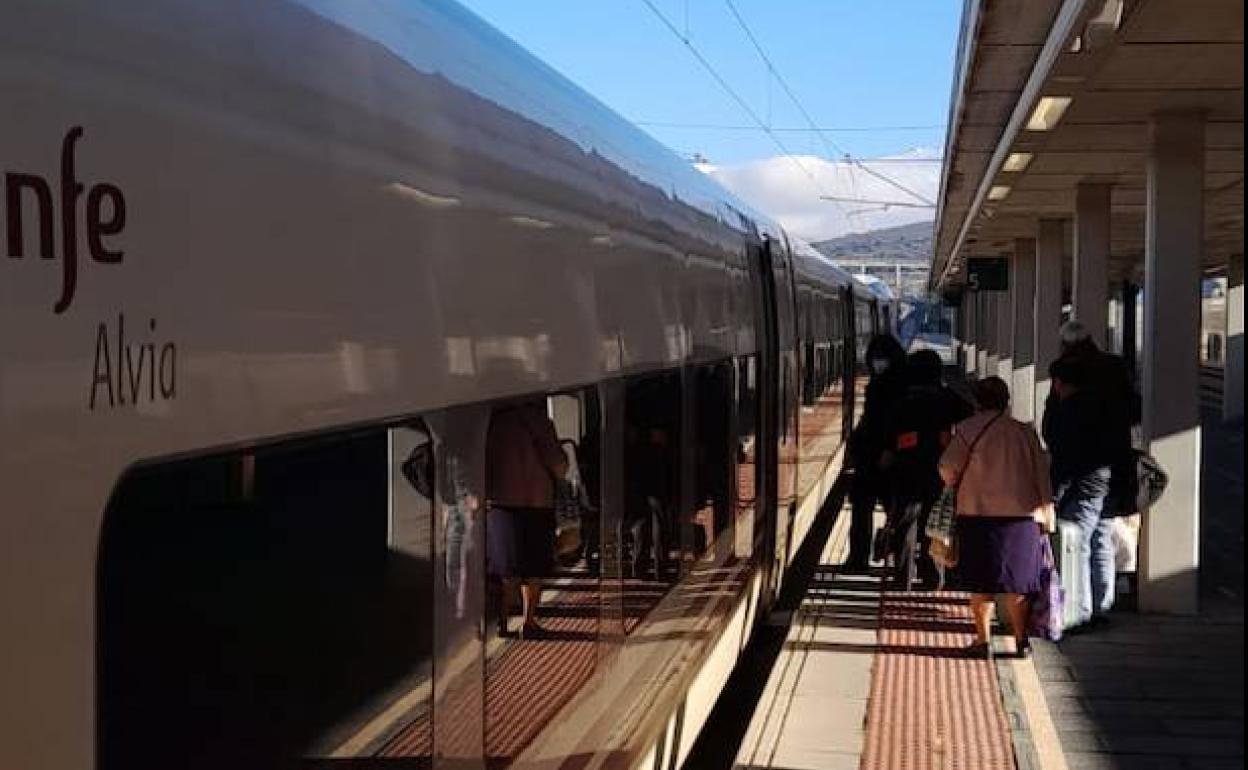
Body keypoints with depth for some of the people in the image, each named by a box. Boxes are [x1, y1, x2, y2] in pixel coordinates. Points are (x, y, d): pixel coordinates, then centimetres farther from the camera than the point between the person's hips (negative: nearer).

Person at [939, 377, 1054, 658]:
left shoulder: (968, 429, -1)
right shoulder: (1025, 432, 7)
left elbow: (948, 469, -4)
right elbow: (1042, 475, 7)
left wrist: (955, 483, 18)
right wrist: (1047, 516, 12)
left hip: (979, 512, -2)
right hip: (1022, 514, 2)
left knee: (981, 582, 5)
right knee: (1017, 581, 10)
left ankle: (983, 639, 5)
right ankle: (1021, 639, 11)